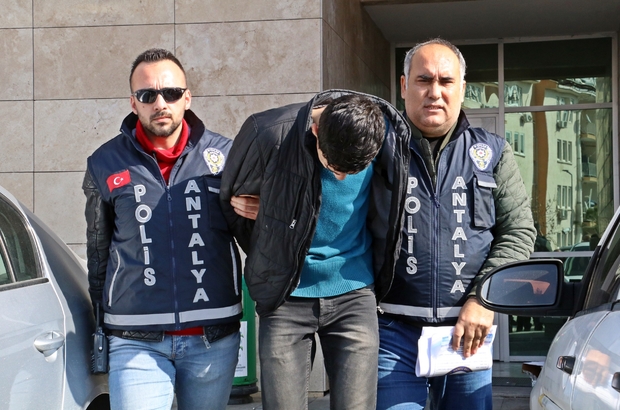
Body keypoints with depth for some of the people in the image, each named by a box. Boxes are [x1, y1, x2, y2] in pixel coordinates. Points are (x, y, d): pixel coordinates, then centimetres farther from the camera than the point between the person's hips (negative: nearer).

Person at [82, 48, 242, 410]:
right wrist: (99, 330, 16)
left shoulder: (224, 155, 3)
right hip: (136, 341, -1)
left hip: (214, 338, 1)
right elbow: (98, 252, 14)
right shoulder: (106, 165, 5)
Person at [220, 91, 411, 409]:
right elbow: (231, 201, 3)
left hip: (353, 294, 1)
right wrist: (268, 259, 8)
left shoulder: (391, 135, -10)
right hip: (286, 297, -1)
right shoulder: (269, 134, -17)